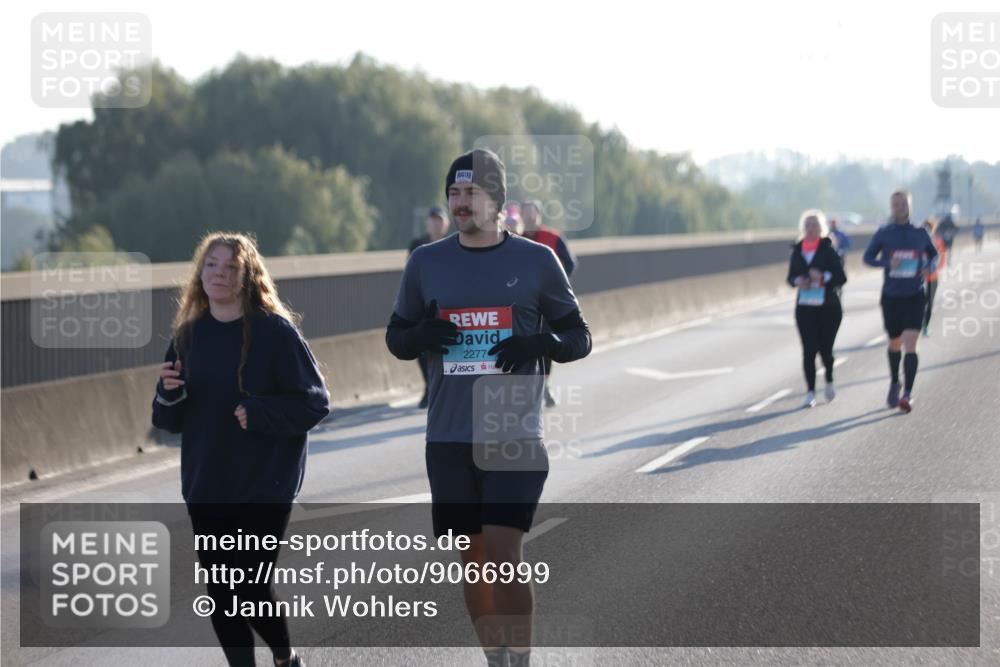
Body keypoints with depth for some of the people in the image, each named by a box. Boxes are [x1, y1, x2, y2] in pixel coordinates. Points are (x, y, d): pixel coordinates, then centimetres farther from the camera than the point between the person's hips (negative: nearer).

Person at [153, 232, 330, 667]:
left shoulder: (275, 331, -9)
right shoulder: (188, 335, 7)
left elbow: (315, 402, -9)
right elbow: (170, 420, 11)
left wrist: (258, 413, -21)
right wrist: (170, 393, -10)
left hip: (265, 484, -5)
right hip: (205, 486, 5)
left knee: (251, 583, -5)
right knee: (219, 586, 6)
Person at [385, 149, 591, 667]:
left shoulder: (536, 261, 1)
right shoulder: (426, 263, 7)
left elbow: (579, 336, 8)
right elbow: (395, 336, 15)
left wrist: (542, 344, -14)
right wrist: (420, 336, -8)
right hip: (449, 436, 3)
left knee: (504, 553, -12)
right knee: (472, 557, 8)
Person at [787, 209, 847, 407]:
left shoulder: (828, 250, -4)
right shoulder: (797, 251, 6)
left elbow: (841, 277, -6)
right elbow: (791, 277, 13)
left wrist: (823, 277, -22)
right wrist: (798, 281, -9)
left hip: (829, 307, -2)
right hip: (805, 308, 2)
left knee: (825, 348, 1)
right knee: (809, 350, -6)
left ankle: (829, 381, 30)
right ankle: (810, 392, -5)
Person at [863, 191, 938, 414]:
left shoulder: (920, 232, 1)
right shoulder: (884, 232, 0)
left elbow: (934, 254, 15)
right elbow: (868, 257, 0)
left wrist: (930, 267, -7)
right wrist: (887, 263, -19)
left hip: (914, 297, -1)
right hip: (891, 296, 1)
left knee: (910, 346, -14)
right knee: (894, 344, 15)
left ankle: (907, 394, -16)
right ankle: (894, 383, 39)